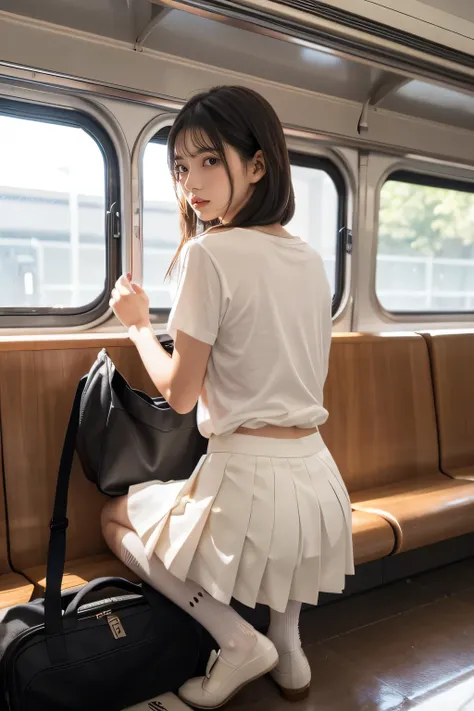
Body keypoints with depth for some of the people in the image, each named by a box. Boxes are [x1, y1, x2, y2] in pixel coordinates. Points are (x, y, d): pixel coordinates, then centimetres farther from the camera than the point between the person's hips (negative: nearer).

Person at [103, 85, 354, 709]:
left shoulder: (209, 252, -14)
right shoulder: (311, 259, 7)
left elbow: (180, 393, -9)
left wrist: (138, 323, 8)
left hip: (249, 480, -7)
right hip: (318, 477, 7)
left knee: (115, 516, 20)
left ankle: (237, 639, 7)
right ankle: (287, 643, 30)